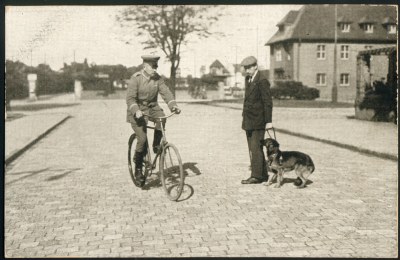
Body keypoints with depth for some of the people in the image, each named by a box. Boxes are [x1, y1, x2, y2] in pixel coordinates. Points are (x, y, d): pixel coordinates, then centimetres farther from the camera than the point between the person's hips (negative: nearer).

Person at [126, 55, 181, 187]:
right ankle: (138, 168, 3)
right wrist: (136, 111, -38)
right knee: (142, 139, -15)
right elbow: (130, 98, -21)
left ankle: (156, 144, -5)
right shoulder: (135, 79, -16)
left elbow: (166, 92, -11)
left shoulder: (158, 78, -3)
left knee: (161, 117, -29)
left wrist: (173, 105, -28)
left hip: (151, 107, 4)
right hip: (137, 110, -4)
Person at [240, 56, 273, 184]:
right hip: (248, 120, 9)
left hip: (258, 120, -9)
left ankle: (256, 176, -3)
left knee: (256, 148, -8)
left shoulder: (262, 81, -12)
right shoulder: (248, 79, 14)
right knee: (253, 148, 9)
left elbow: (268, 102, -14)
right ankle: (263, 175, 16)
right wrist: (245, 116, 16)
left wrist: (268, 121, -16)